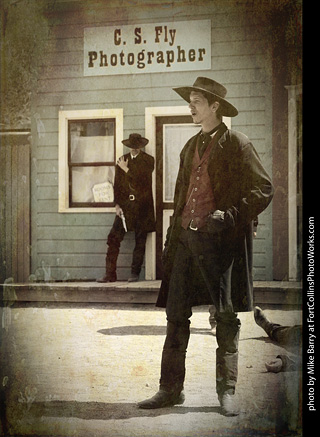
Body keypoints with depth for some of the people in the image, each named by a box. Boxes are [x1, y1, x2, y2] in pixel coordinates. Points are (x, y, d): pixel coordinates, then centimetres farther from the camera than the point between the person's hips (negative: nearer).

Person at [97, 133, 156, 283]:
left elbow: (143, 180, -7)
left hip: (142, 205, -2)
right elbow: (117, 184, 10)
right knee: (113, 238, -7)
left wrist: (127, 169, -4)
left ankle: (135, 273, 9)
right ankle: (110, 274, -5)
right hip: (125, 205, 2)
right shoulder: (122, 161, 13)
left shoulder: (148, 160, 5)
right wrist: (117, 204, 0)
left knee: (140, 241, 1)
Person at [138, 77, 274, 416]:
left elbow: (263, 189, -6)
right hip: (187, 237, 6)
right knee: (176, 314, 4)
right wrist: (171, 240, 16)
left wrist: (231, 215, -16)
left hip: (220, 241, -6)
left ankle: (227, 391, 10)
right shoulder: (190, 147, 19)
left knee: (226, 317, 1)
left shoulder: (236, 144, -1)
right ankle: (170, 389, 12)